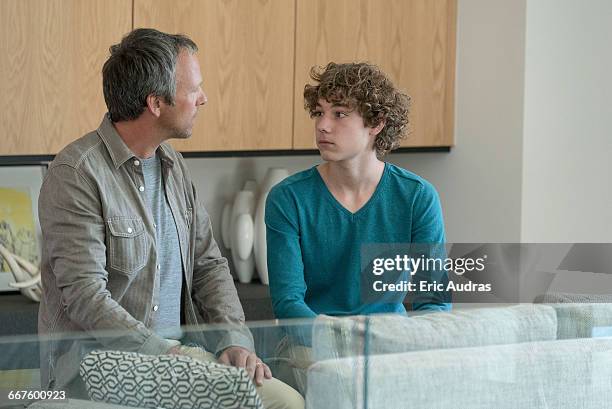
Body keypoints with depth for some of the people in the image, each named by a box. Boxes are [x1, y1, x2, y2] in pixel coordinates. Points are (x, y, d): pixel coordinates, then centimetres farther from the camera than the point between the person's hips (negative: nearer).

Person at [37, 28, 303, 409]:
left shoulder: (173, 165, 15)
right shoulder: (76, 173, -11)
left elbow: (209, 264, 16)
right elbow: (85, 295, -18)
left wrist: (236, 339, 0)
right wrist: (164, 353, -23)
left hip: (177, 352, 8)